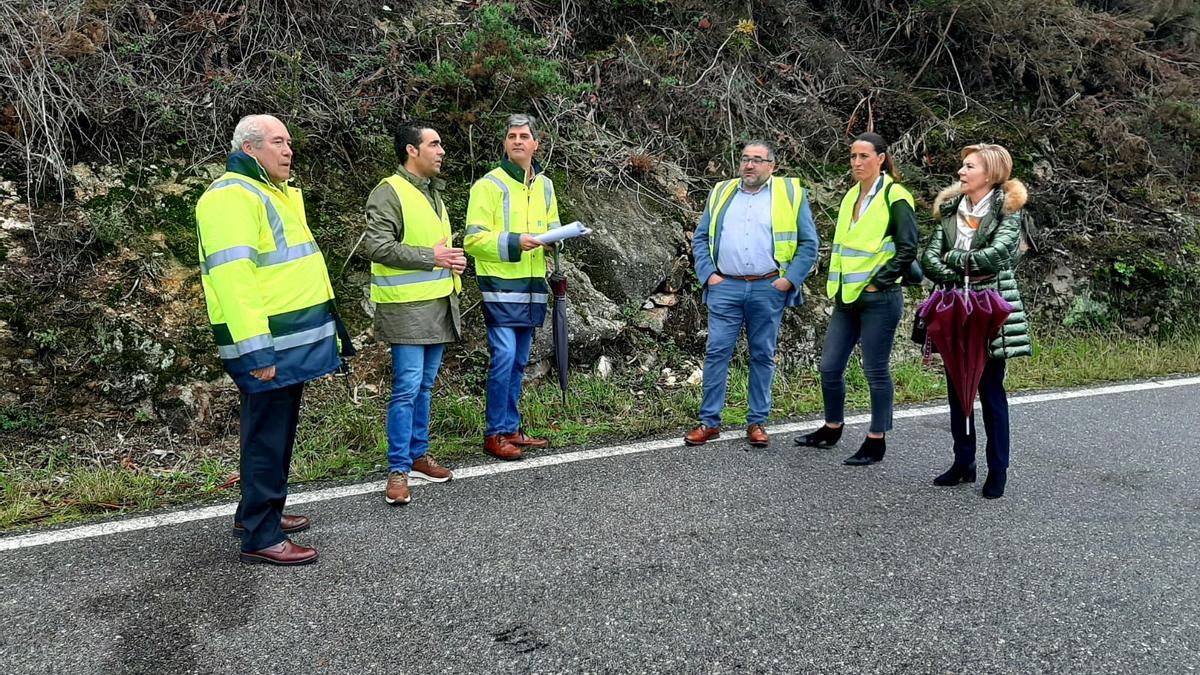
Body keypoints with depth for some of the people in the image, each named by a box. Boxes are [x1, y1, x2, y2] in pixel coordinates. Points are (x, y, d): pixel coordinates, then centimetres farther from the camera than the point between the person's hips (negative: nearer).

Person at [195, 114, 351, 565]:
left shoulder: (275, 192, 19)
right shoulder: (232, 196, -14)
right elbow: (231, 276, -23)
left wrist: (324, 327, 24)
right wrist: (256, 350, -27)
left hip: (292, 338, 10)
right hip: (268, 344, -10)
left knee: (277, 430, 19)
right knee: (268, 436, -3)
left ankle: (258, 511, 34)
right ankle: (260, 537, 7)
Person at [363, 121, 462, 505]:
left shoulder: (433, 192, 19)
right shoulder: (389, 192, -10)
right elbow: (377, 246, -19)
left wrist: (453, 259, 9)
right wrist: (430, 257, -19)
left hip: (439, 305, 8)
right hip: (407, 307, -8)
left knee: (424, 386, 14)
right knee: (407, 388, -7)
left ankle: (417, 455, 25)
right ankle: (398, 470, 1)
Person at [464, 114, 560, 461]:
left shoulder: (544, 185, 14)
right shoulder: (489, 184, -7)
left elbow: (552, 226, 25)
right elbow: (473, 239, -12)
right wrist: (513, 242, -24)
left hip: (533, 287, 7)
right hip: (501, 286, -7)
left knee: (518, 362, 13)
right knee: (503, 357, -12)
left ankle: (512, 428, 23)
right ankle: (496, 433, -1)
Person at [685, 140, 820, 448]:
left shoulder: (791, 194, 5)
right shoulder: (721, 193, 12)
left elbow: (809, 243, 3)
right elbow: (700, 238, 13)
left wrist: (790, 279, -7)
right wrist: (708, 273, 0)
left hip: (768, 289, -1)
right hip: (725, 287, 1)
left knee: (763, 356, 7)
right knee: (716, 353, -1)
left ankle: (757, 422, 18)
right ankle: (709, 422, 8)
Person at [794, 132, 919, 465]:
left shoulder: (894, 197, -9)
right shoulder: (852, 196, 13)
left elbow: (907, 248, -13)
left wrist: (879, 282, -13)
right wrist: (837, 283, 13)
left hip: (879, 299, -7)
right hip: (846, 297, 7)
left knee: (876, 371, 2)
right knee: (829, 366, 10)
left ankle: (876, 441, 14)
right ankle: (832, 429, 29)